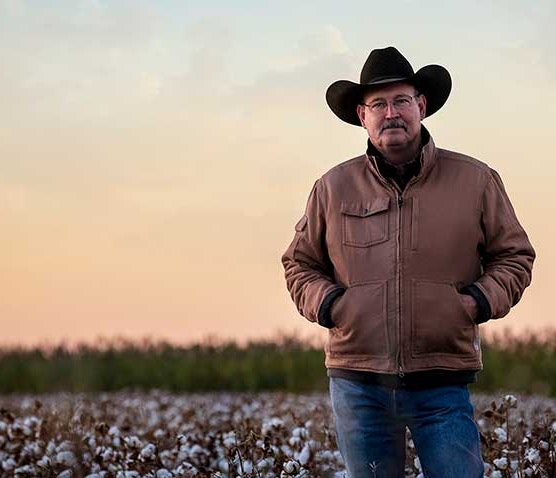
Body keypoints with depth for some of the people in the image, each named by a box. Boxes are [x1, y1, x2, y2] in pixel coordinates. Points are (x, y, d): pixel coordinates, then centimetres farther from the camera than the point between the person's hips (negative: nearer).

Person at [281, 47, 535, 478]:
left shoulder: (475, 180, 5)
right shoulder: (333, 188, 7)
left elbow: (515, 256, 12)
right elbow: (299, 264, 18)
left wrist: (479, 301, -6)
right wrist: (326, 303, -2)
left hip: (443, 382, -1)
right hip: (357, 381, 2)